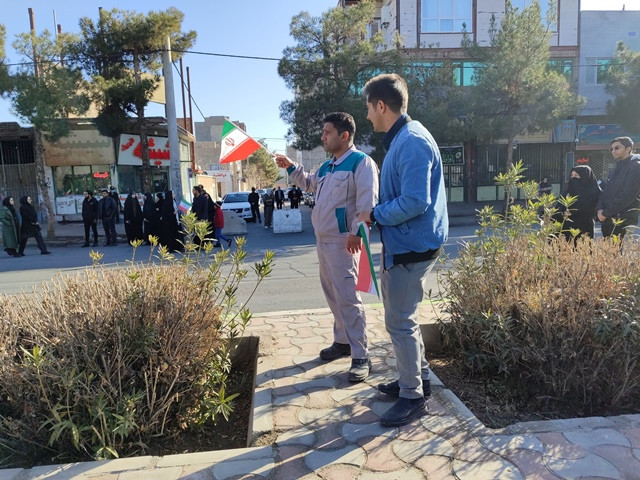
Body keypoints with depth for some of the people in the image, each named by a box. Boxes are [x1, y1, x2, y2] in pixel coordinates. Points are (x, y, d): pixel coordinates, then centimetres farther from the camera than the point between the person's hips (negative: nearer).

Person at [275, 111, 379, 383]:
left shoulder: (360, 162, -10)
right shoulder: (326, 167, 18)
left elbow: (367, 201, -19)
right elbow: (310, 184, 37)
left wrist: (356, 232, -24)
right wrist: (291, 168, 27)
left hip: (343, 242, -9)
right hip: (322, 240, 10)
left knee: (348, 298, -10)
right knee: (332, 295, 16)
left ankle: (361, 357, -2)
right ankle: (342, 342, 30)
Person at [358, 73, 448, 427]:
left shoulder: (412, 142, -19)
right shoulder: (401, 139, 13)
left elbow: (415, 202, -26)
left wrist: (374, 215, -14)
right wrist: (377, 215, 9)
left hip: (410, 246, -11)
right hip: (402, 243, 11)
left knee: (400, 321, -1)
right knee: (402, 316, 20)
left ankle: (413, 397, 15)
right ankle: (416, 377, 36)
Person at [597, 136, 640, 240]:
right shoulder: (616, 169, 21)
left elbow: (628, 195, -15)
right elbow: (605, 191, 15)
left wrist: (606, 213, -15)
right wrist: (600, 209, -4)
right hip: (607, 220, 8)